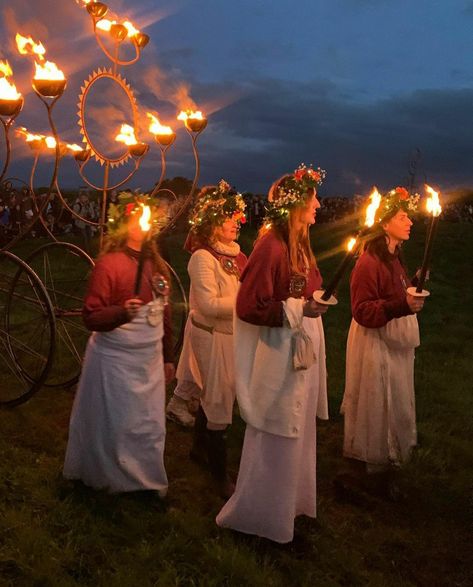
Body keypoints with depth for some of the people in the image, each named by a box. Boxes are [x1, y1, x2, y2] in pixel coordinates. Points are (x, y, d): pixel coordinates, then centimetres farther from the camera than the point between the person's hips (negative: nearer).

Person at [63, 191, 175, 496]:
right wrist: (122, 312, -36)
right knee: (117, 425, 8)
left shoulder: (156, 263, 5)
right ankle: (114, 481, 31)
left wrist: (168, 357, 14)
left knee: (150, 426, 14)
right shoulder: (109, 263, -14)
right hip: (116, 359, -6)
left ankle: (147, 481, 34)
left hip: (150, 359, 6)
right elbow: (92, 317, -16)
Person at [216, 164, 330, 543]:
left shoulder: (299, 245, 8)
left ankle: (289, 502, 38)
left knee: (296, 434, 20)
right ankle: (256, 515, 22)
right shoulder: (272, 246, -19)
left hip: (303, 353, 9)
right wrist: (299, 309, -24)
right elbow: (249, 306, -21)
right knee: (275, 438, 3)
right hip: (279, 356, -9)